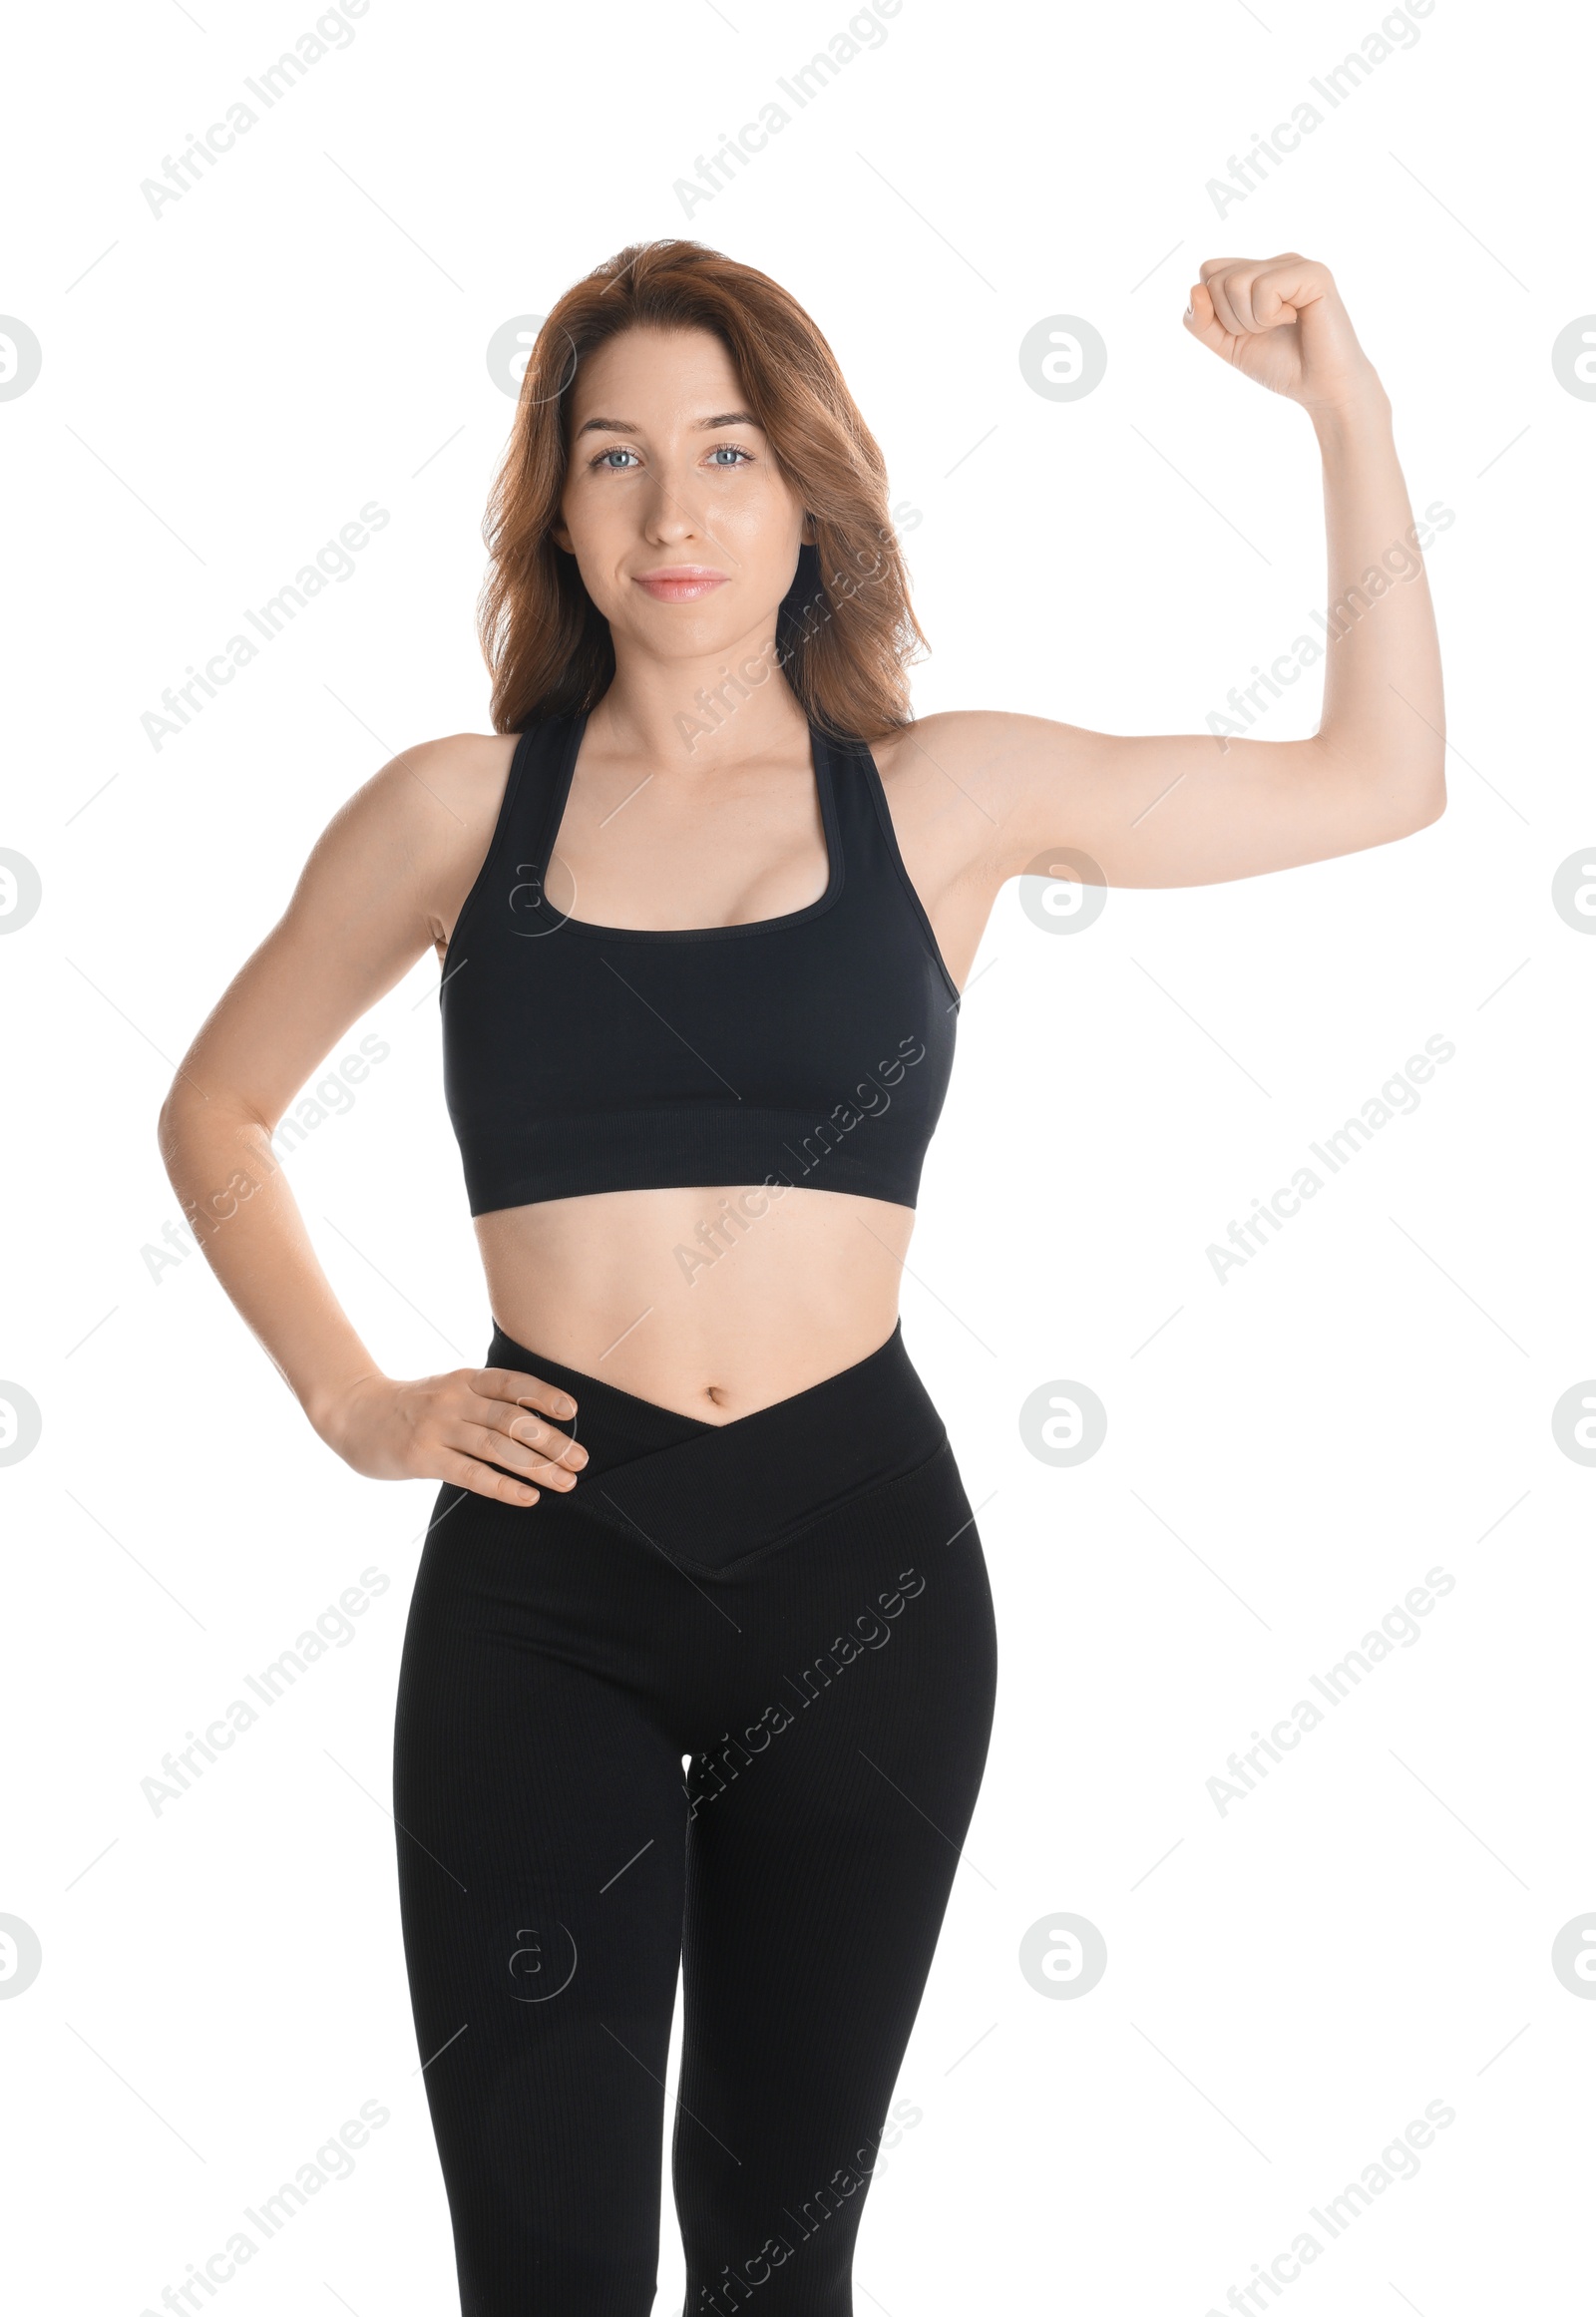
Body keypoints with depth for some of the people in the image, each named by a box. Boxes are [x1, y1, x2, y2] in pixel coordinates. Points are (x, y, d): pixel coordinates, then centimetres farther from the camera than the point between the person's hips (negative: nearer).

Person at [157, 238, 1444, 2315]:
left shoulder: (942, 797, 3)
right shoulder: (461, 808, 3)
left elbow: (1382, 778, 8)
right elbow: (216, 1111, 15)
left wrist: (1347, 408, 3)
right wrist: (350, 1404, 4)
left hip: (862, 1564, 1)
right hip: (542, 1586, -1)